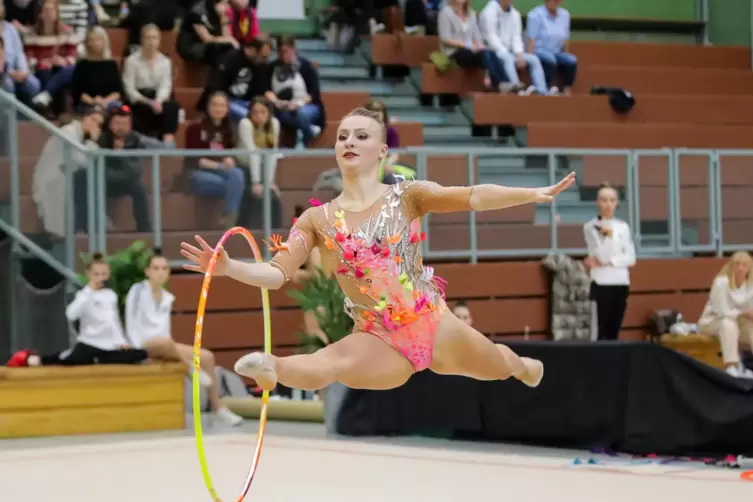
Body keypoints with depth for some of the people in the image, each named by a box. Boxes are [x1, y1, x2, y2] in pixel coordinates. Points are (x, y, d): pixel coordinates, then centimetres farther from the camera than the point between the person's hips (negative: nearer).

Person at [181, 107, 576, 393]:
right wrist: (228, 268, -28)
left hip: (435, 326, 1)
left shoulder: (407, 197, -5)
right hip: (379, 341, -1)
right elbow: (276, 273, -8)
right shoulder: (318, 220, -1)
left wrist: (534, 194, -34)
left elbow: (472, 197, -20)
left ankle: (523, 366, 62)